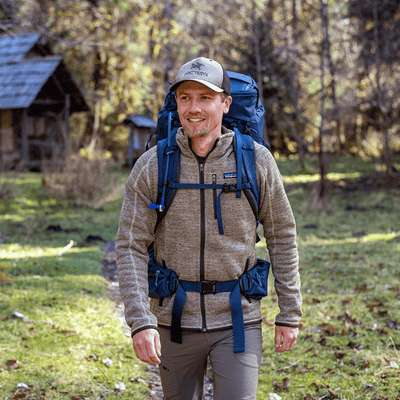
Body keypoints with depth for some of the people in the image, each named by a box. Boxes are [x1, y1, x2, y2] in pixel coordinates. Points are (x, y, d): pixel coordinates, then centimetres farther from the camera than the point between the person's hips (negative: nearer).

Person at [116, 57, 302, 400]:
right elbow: (131, 247, -7)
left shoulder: (256, 160, -5)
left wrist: (290, 313, 3)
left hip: (237, 320, -1)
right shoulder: (152, 166, -6)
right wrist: (140, 321, -17)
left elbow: (282, 237, 3)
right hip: (175, 320, 1)